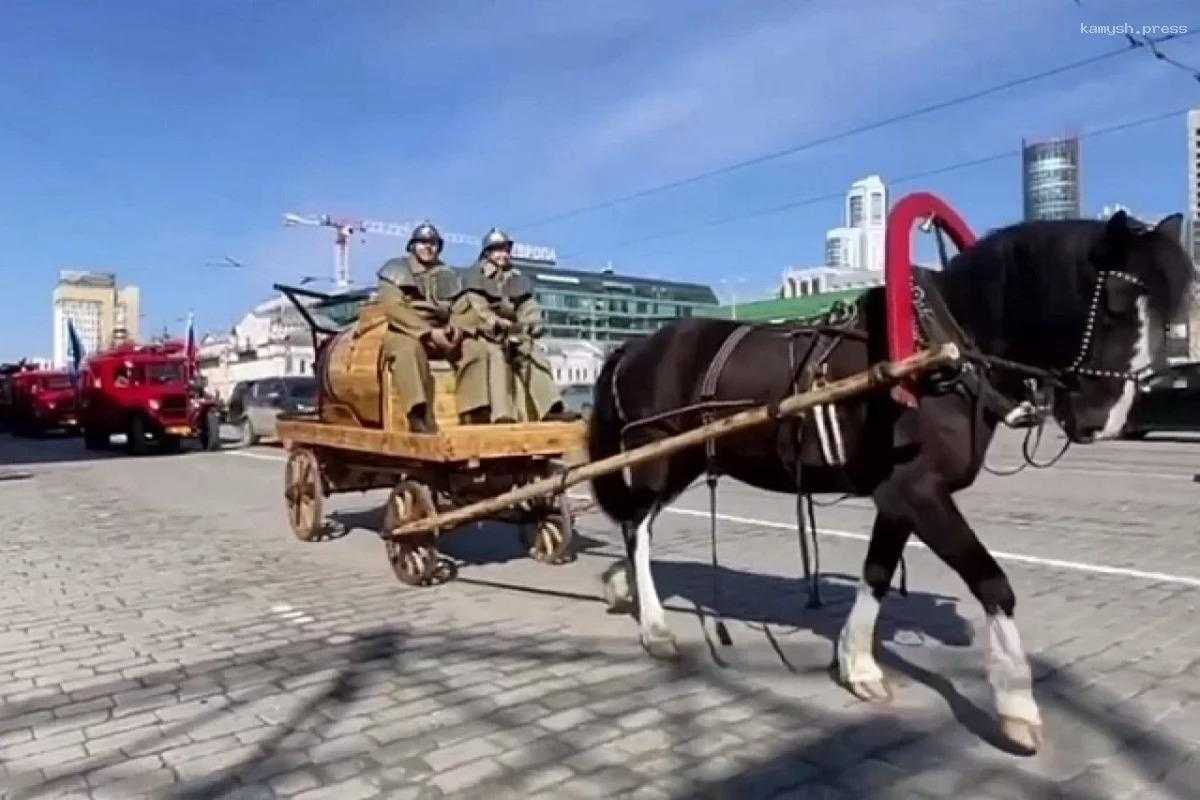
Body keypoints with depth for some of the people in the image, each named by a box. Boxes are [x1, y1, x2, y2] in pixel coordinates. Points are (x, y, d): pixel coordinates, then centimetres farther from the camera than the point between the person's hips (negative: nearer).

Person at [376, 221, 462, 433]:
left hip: (439, 335, 5)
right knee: (411, 349, -39)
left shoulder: (448, 275, 16)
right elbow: (392, 308, -12)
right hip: (400, 334, -4)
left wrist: (454, 328, -15)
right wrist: (429, 331, -23)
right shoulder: (395, 270, 3)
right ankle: (419, 416, -51)